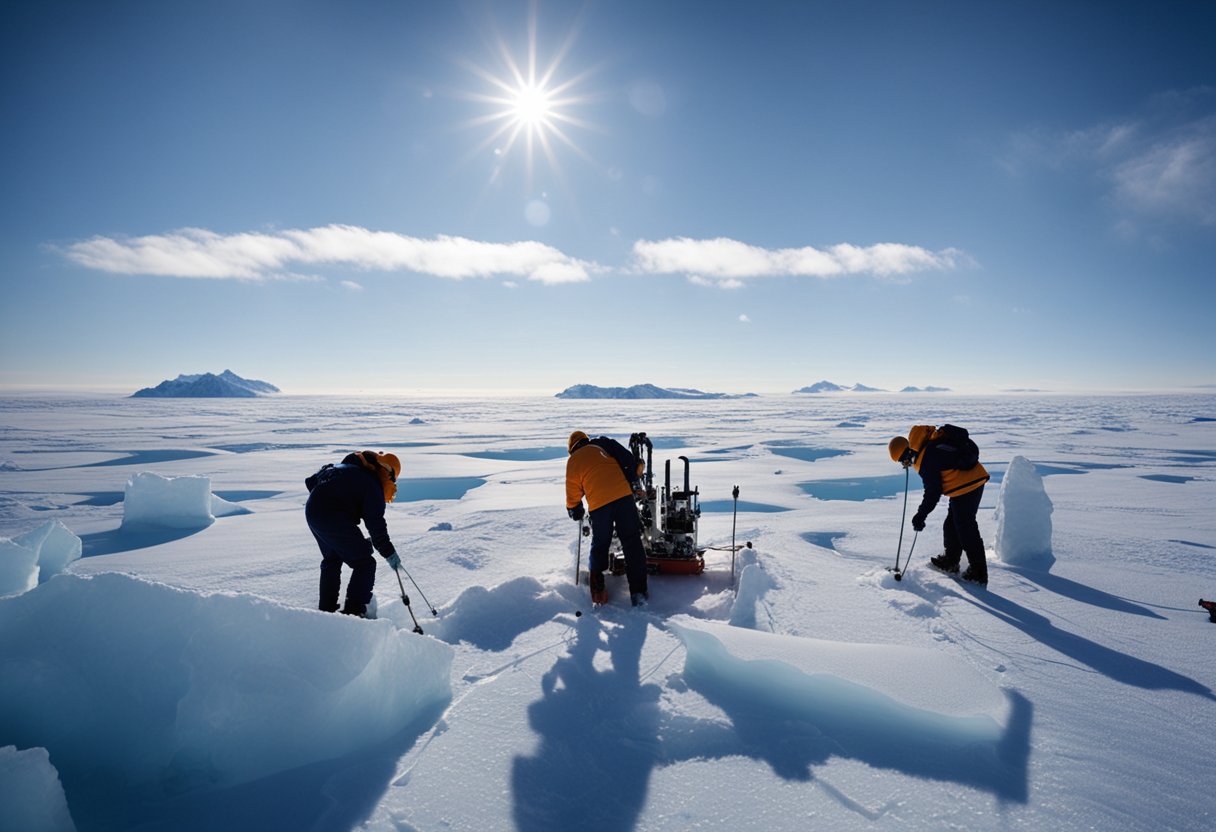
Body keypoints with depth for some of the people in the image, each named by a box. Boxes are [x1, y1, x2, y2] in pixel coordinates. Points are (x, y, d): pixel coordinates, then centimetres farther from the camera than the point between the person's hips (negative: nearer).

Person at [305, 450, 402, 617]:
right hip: (335, 520, -9)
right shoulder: (372, 485, -6)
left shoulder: (343, 466, 18)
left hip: (312, 511, 9)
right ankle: (354, 610, -6)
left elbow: (311, 481, 26)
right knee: (365, 564, 0)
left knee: (331, 559, 28)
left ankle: (326, 608, 34)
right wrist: (389, 553, -6)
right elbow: (375, 523, -10)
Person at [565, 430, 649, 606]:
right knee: (632, 542, 5)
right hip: (623, 495, 0)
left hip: (598, 504, 0)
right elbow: (631, 463, 7)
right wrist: (635, 483, 14)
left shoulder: (572, 461, 16)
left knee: (599, 546, 18)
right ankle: (639, 592, 0)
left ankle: (597, 591, 19)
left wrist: (576, 514, 35)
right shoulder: (603, 445, 17)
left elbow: (573, 494, 19)